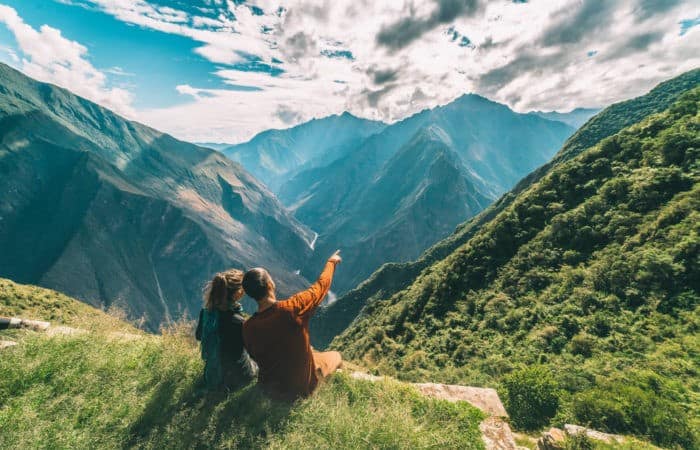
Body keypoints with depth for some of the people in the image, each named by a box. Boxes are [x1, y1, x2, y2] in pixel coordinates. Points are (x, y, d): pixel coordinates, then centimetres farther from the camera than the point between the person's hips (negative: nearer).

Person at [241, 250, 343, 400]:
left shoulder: (248, 327, -21)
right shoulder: (293, 308, -32)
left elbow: (255, 356, 0)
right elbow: (321, 285, -14)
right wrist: (331, 261, 4)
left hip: (269, 388, 4)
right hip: (302, 387, -3)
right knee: (336, 356, 22)